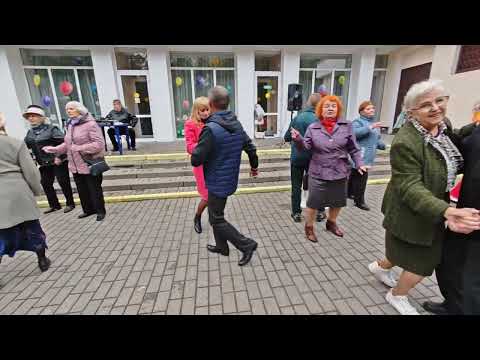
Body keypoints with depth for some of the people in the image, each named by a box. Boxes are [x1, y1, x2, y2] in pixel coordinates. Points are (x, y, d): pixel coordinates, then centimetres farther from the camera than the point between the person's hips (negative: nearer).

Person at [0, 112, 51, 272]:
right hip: (19, 194, 0)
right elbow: (31, 172, -4)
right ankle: (43, 261, 27)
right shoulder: (17, 143, -4)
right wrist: (36, 190, 10)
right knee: (32, 228, 14)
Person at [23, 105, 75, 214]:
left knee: (63, 182, 1)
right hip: (44, 163, 7)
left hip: (58, 162, -7)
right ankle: (54, 205, 25)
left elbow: (64, 142, -16)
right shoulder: (30, 132, 11)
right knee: (46, 184, 11)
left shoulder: (51, 129, -9)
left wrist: (60, 157, -20)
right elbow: (25, 146, 14)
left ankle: (70, 204, 15)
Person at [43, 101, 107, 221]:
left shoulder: (90, 124, -12)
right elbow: (67, 144, 19)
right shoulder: (70, 125, 13)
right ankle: (88, 209, 32)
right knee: (82, 189, 16)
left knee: (94, 189, 3)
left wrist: (80, 148, -24)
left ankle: (100, 211, 18)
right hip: (75, 165, 8)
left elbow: (99, 143, -20)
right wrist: (54, 149, 6)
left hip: (90, 164, -8)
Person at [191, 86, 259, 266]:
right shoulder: (237, 124, 1)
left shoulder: (211, 129, -24)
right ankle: (221, 246, 37)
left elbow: (196, 160, -23)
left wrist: (196, 150, 0)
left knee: (217, 220, 9)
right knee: (215, 214, 24)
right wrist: (254, 166, 25)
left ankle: (246, 244, 11)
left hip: (218, 182, -8)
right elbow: (251, 148, 8)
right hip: (230, 179, 8)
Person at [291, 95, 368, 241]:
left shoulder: (346, 126, 0)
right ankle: (309, 227, 27)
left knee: (337, 201, 18)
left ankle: (331, 223, 45)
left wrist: (359, 163, -8)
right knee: (313, 202, 3)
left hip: (340, 172, 3)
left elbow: (353, 149, 2)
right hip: (318, 173, -2)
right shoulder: (313, 128, -2)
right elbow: (306, 146, -9)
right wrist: (298, 139, -28)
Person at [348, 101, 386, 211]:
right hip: (359, 156, -8)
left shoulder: (375, 123, 20)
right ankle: (359, 201, 3)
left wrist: (383, 145, 7)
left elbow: (377, 139, 26)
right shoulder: (358, 121, -6)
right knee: (361, 178, -7)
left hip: (368, 157, 8)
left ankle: (350, 192, 33)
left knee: (355, 176, 19)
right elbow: (354, 133, -26)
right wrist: (370, 127, -29)